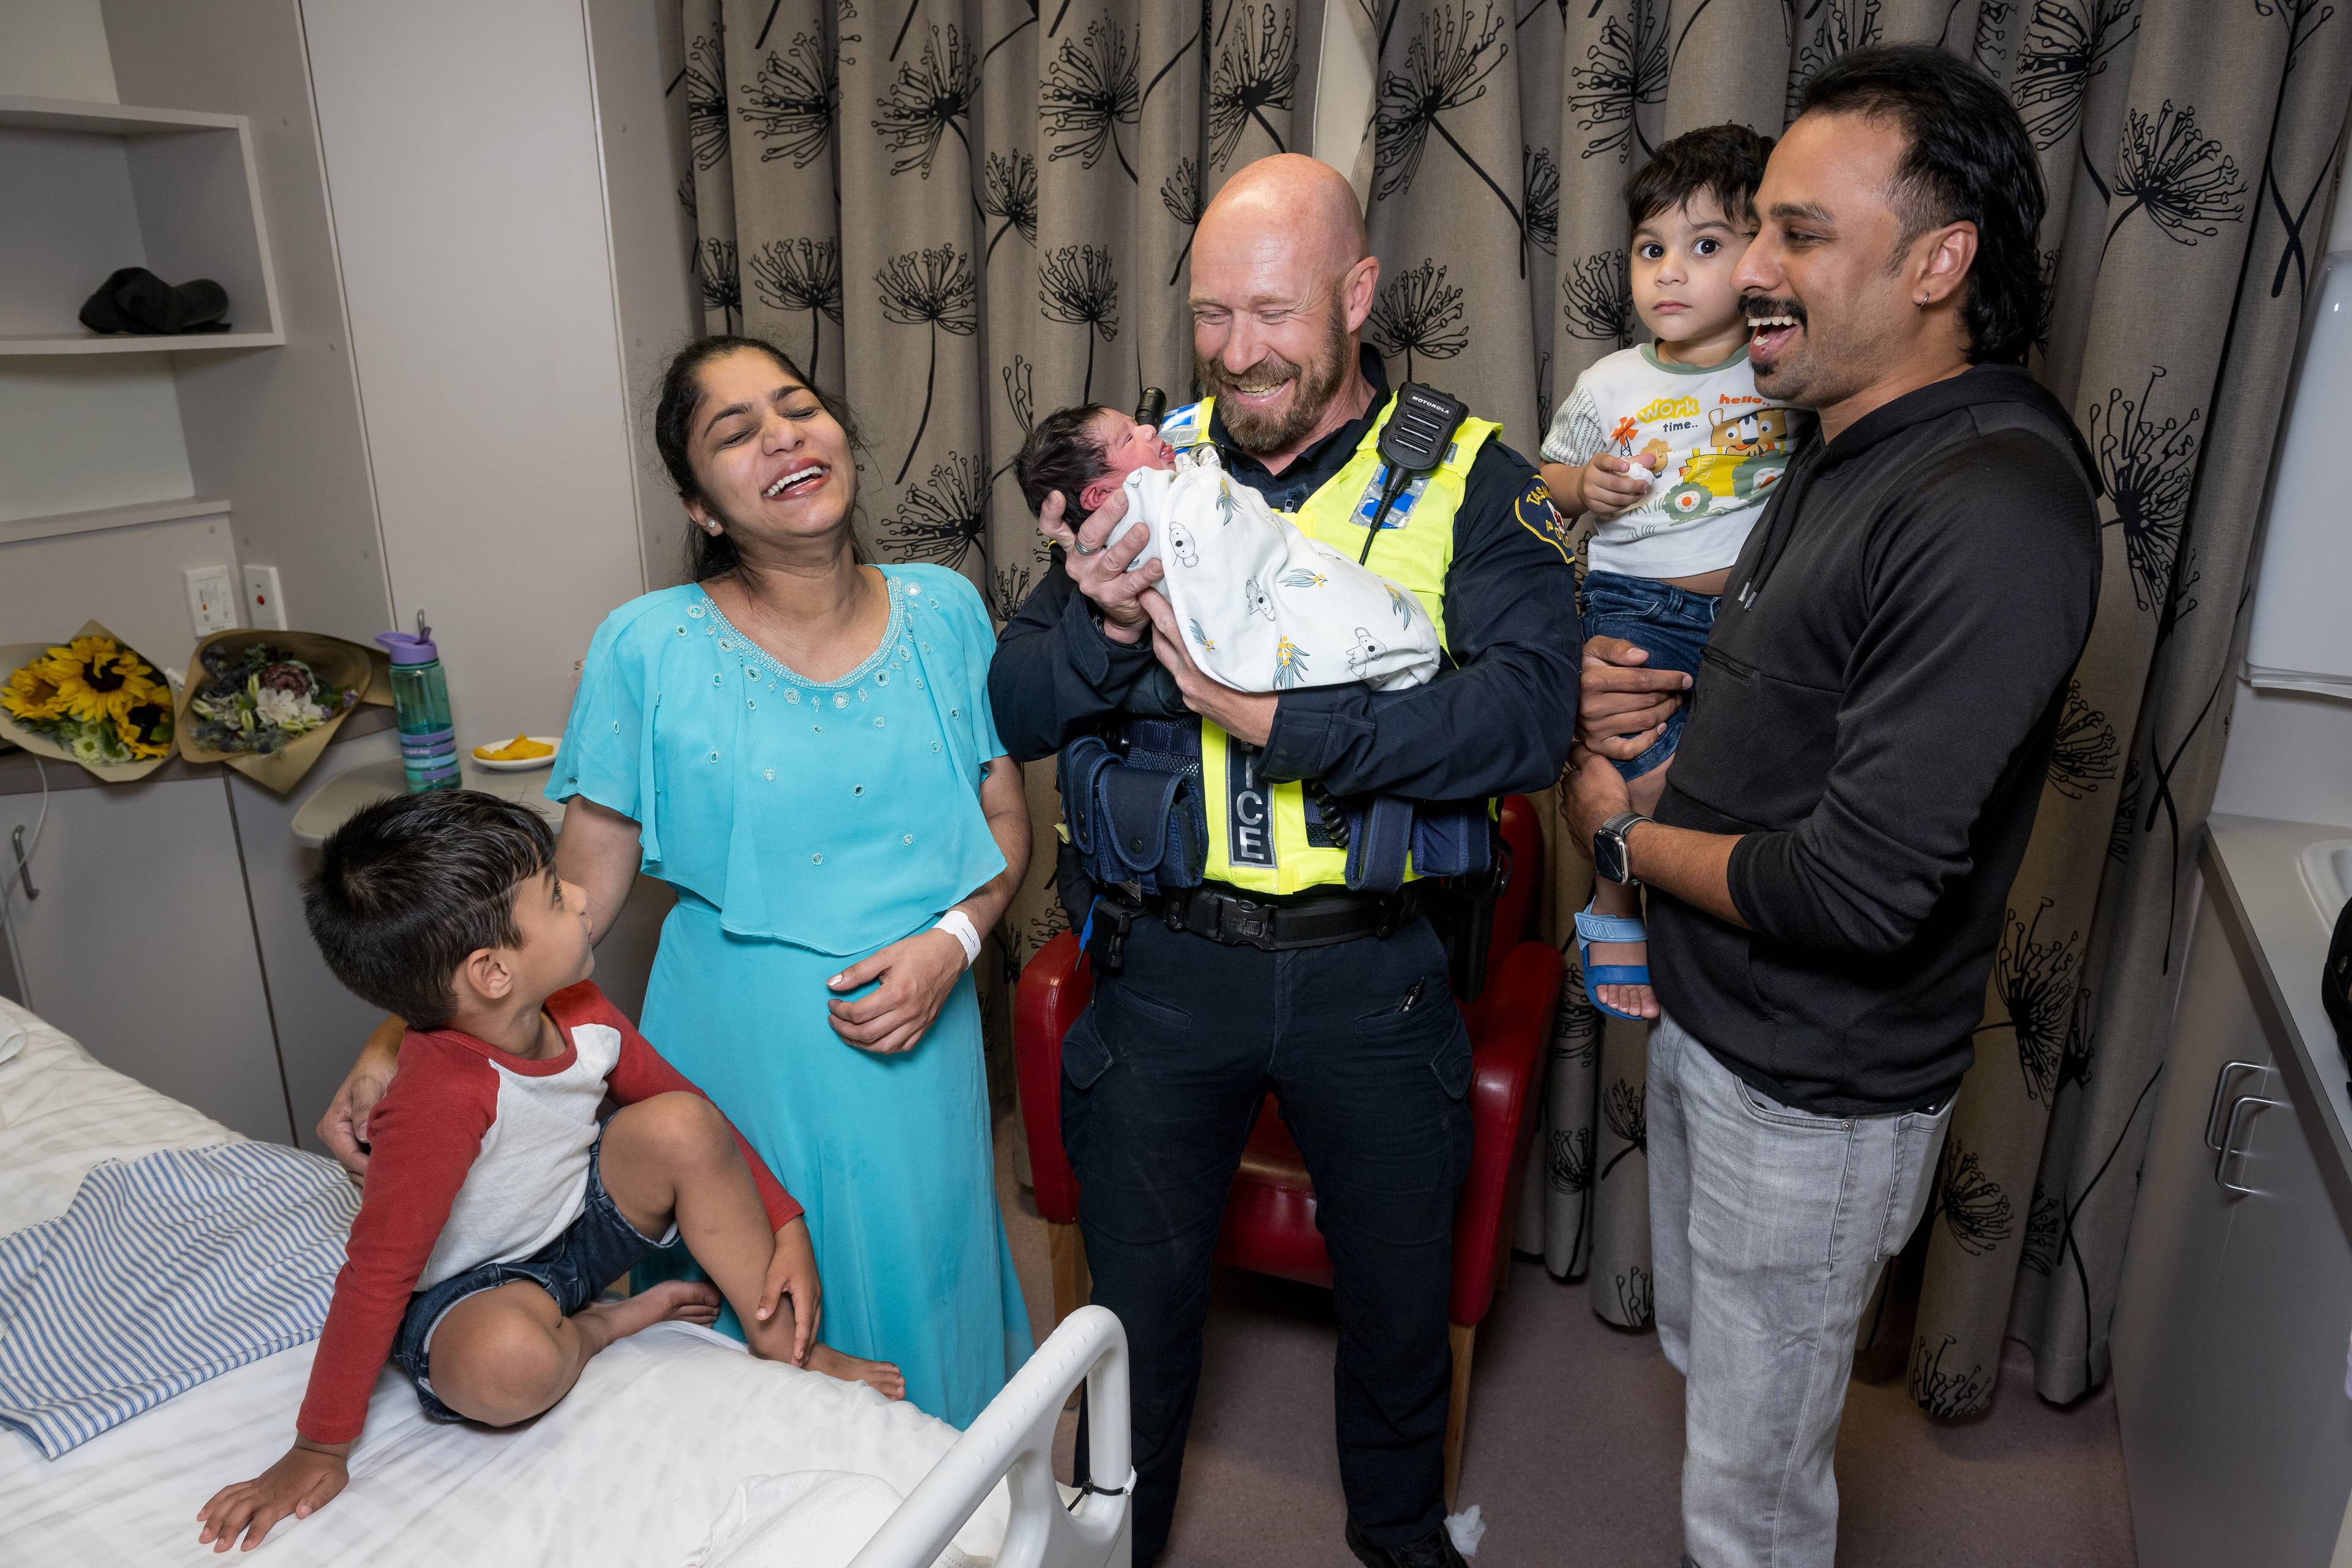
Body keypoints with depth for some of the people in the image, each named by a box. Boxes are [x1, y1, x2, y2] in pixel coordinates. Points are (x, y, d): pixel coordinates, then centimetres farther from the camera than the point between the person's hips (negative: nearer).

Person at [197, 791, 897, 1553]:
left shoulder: (580, 1014, -12)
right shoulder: (443, 1096, -35)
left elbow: (689, 1113, 0)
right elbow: (378, 1271, -30)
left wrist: (786, 1224, -4)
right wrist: (318, 1449, -23)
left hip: (577, 1226, 7)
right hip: (465, 1289, -6)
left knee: (681, 1125, -20)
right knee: (507, 1358, -41)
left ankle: (787, 1348, -6)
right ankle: (604, 1323, -3)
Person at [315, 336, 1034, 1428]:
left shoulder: (944, 611, -3)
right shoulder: (649, 649, -11)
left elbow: (1006, 816, 5)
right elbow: (572, 895, -5)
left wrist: (953, 940, -13)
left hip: (916, 1049, 3)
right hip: (741, 1063, -2)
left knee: (921, 1318, 19)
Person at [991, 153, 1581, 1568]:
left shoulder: (1472, 481, -7)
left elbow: (1529, 716, -22)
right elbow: (1018, 711, -3)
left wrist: (1277, 722, -28)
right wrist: (1106, 629, -24)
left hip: (1372, 975, -1)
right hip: (1166, 962, 1)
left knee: (1401, 1293, 21)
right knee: (1137, 1297, 19)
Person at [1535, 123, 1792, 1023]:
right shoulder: (1610, 385, 3)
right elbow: (1551, 476, 16)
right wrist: (1585, 483, -7)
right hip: (1635, 608, -2)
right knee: (1650, 772, -16)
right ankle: (1613, 913, 11)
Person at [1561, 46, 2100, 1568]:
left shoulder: (1995, 513, -28)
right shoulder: (1845, 447, 4)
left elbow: (1859, 888, -30)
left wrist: (1627, 834, -14)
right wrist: (1668, 688, -3)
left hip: (1815, 1096, -9)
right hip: (1710, 1016, 9)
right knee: (1704, 1356, 29)